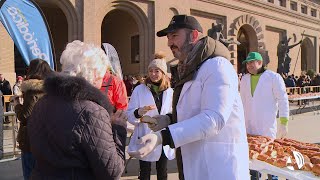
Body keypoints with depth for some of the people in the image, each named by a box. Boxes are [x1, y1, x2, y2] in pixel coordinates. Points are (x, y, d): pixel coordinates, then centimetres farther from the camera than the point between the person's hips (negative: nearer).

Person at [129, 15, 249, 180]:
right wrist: (168, 119, 3)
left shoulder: (216, 65, -14)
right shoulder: (188, 71, 14)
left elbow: (214, 118, -26)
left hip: (218, 166, -8)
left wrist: (162, 137, -34)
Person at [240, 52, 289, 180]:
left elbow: (283, 100, -6)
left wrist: (284, 123, -11)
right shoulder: (244, 79, 13)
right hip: (249, 126, 5)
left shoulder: (274, 77, -3)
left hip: (267, 126, -4)